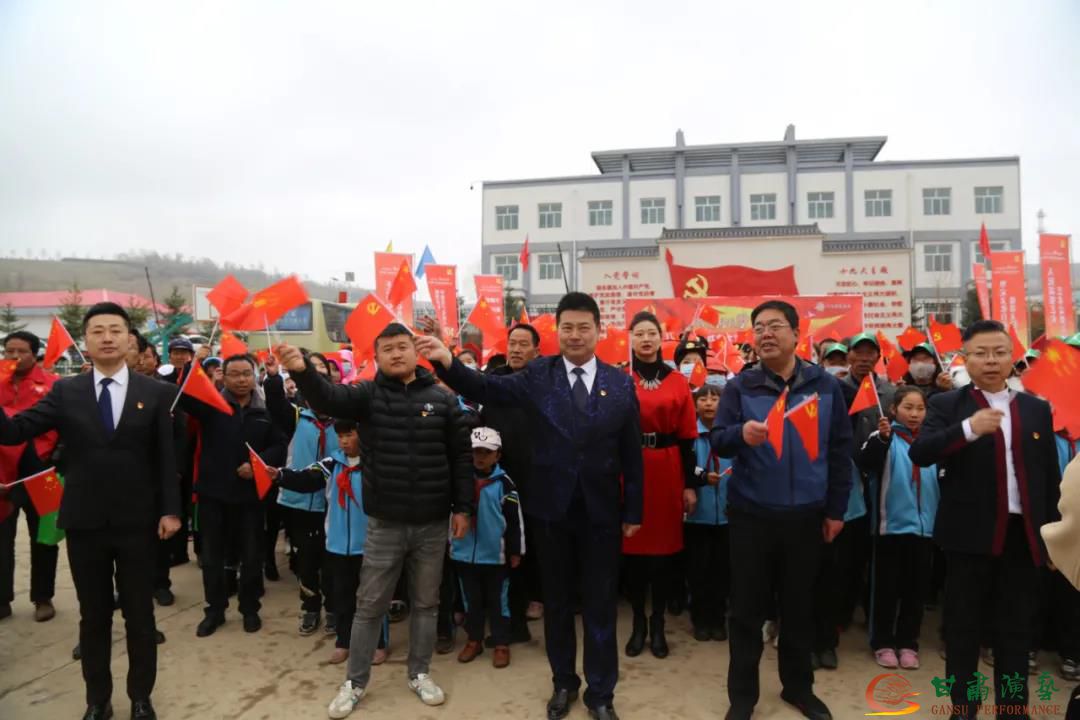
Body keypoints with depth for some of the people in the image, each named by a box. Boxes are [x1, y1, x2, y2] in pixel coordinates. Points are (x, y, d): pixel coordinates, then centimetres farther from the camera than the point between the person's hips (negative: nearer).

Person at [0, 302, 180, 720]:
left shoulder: (156, 393, -2)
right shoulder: (65, 392, 2)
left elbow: (167, 456, -3)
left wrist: (170, 510, -6)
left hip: (138, 523, -1)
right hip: (84, 523, 1)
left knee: (140, 616, 11)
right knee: (93, 617, 15)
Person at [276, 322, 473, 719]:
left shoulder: (443, 398, -2)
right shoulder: (367, 394, -3)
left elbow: (461, 456, 1)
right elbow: (328, 399, -23)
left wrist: (462, 507, 0)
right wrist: (303, 371, -43)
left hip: (433, 523, 1)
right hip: (384, 523, 0)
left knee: (425, 603, 15)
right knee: (369, 605, 12)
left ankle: (419, 673, 34)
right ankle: (355, 681, 29)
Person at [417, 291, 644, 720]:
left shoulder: (620, 384, -1)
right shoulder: (538, 375, -3)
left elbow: (631, 453, 1)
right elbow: (487, 389, -17)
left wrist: (633, 511, 1)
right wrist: (447, 362, -35)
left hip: (601, 512, 0)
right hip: (552, 509, 0)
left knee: (600, 605, 11)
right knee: (557, 602, 15)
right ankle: (563, 683, 36)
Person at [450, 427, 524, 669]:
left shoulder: (504, 483, -8)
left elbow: (515, 520, -5)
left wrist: (516, 551, -3)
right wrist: (450, 542, 14)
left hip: (495, 555, -3)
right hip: (465, 552, 3)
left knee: (497, 601, 8)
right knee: (471, 600, 15)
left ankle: (502, 645, 19)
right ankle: (474, 640, 30)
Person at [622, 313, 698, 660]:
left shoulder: (678, 381, 3)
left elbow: (687, 436, 4)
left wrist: (690, 484, 2)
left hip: (666, 469, 1)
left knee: (665, 544, 8)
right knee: (632, 544, 7)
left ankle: (658, 625, 25)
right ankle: (638, 623, 24)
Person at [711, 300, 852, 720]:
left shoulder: (825, 386, 1)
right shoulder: (740, 386, -2)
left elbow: (840, 450, 5)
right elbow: (717, 441, -10)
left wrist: (836, 509, 4)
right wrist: (741, 433, -33)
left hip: (807, 515, 1)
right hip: (751, 515, -1)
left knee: (799, 606, 15)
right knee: (747, 607, 8)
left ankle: (798, 686, 34)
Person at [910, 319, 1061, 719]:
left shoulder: (1036, 408, 9)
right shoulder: (947, 404, -1)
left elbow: (1050, 474, 11)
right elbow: (919, 453, -15)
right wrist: (968, 428, -27)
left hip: (1022, 533, 3)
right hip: (969, 533, -2)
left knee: (1016, 627, 11)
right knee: (963, 625, 7)